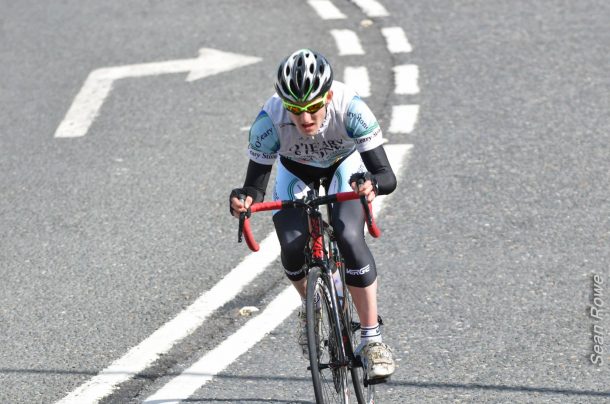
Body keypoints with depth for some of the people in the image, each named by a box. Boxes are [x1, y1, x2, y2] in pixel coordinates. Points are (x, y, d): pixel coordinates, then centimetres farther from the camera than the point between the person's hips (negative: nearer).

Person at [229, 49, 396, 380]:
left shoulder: (350, 108, -39)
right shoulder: (271, 120, -36)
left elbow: (387, 176, -40)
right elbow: (256, 184, -29)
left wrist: (372, 184, -63)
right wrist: (244, 199, -52)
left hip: (345, 164, -2)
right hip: (295, 170, 2)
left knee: (349, 237, -25)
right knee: (292, 244, -19)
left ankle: (372, 339, -13)